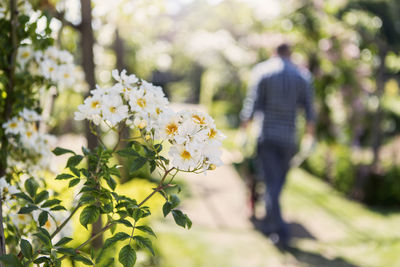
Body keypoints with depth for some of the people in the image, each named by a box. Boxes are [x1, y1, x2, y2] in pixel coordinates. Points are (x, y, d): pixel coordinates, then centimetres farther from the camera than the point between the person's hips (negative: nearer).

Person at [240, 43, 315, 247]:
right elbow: (309, 107, 4)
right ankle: (268, 223, 28)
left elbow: (253, 102, -7)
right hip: (288, 138, 3)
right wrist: (310, 125, 23)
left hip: (266, 135, -3)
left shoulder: (262, 71, -2)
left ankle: (280, 229, -13)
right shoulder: (302, 76, 6)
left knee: (271, 182, -3)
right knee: (278, 182, 17)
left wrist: (245, 120, 11)